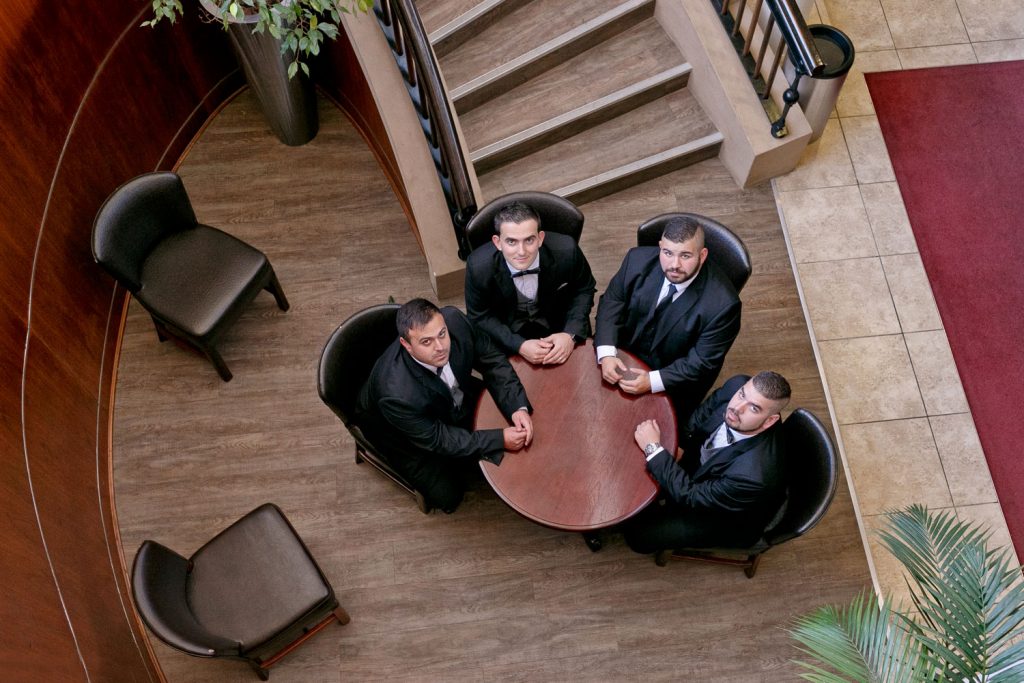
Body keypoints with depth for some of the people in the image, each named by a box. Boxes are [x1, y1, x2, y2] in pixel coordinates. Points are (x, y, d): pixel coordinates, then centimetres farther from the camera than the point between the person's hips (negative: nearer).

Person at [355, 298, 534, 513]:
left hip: (456, 399, 5)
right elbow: (437, 440, -27)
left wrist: (518, 407, -28)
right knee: (448, 494, -7)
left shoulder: (454, 320, -32)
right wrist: (500, 439, -30)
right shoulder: (397, 394, -44)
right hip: (410, 436, -5)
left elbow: (492, 360, -15)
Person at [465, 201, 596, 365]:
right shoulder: (479, 266, -29)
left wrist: (571, 334, -22)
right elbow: (479, 317, -12)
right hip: (508, 329, 0)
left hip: (558, 323, 1)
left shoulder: (566, 251, -29)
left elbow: (584, 289, -7)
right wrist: (519, 345, -26)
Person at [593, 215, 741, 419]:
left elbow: (703, 362, -20)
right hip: (624, 356, 4)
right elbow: (612, 302, -6)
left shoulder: (722, 303, -29)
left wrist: (653, 381, -29)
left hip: (674, 383, -3)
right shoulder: (639, 259, -18)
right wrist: (606, 354, -20)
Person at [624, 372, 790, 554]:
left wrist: (654, 449, -29)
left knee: (639, 534, -1)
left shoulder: (754, 475, -45)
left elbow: (691, 497, -31)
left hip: (730, 519, -5)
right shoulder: (736, 386, -28)